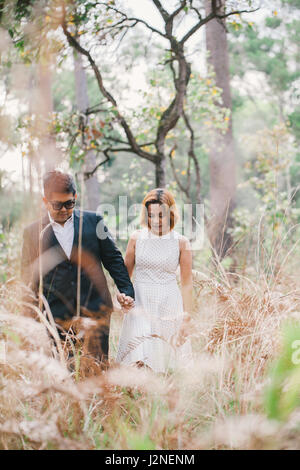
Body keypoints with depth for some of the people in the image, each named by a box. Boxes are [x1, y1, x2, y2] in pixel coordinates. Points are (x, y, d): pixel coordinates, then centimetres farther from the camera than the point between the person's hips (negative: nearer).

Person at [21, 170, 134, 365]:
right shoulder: (33, 232, 5)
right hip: (56, 317, -1)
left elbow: (113, 258, 12)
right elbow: (28, 279, 9)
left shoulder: (93, 221, 6)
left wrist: (126, 290, 3)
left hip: (95, 312, 1)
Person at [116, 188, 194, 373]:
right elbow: (126, 274, 13)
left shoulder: (181, 242, -1)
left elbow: (187, 283, 4)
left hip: (169, 305, 0)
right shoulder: (137, 238, 2)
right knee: (140, 361, -12)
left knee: (164, 360, 4)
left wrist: (186, 317, 2)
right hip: (140, 304, 0)